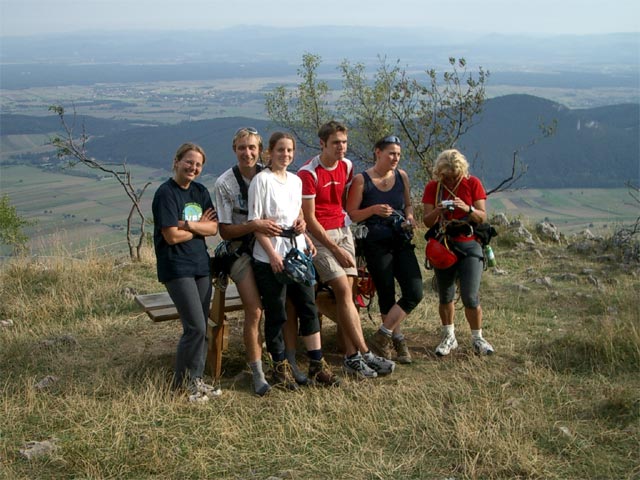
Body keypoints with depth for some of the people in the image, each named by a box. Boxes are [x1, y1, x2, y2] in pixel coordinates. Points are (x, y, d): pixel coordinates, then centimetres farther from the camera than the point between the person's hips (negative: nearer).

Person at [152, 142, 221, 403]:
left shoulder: (200, 191, 11)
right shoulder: (166, 193, -10)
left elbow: (213, 228, 2)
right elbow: (172, 236, -17)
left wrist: (188, 224, -14)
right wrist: (200, 227, -2)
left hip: (201, 264, 7)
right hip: (176, 267, -7)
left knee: (200, 328, 8)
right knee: (195, 327, -10)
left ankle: (195, 379, 20)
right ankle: (182, 382, 6)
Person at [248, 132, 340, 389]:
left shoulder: (296, 181, 13)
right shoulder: (262, 180, -6)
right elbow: (255, 222, -11)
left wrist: (307, 241, 7)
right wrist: (272, 253, -18)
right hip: (270, 257, -6)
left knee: (308, 307, 6)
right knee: (276, 314, 2)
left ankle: (316, 365, 15)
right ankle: (280, 368, 16)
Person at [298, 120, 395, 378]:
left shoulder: (347, 166, 6)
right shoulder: (309, 173, -14)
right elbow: (309, 218, -13)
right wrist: (336, 250, -12)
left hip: (343, 230, 6)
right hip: (320, 235, -6)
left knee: (347, 292, -2)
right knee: (344, 291, -15)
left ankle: (352, 357, -1)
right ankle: (365, 354, -13)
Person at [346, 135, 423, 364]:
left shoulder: (402, 176, 7)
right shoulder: (362, 180, -7)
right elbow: (351, 215, -7)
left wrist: (409, 217, 0)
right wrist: (373, 210, -22)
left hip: (401, 243, 4)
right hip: (376, 245, -4)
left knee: (415, 293, -7)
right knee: (386, 295, 2)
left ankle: (382, 336, 5)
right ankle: (398, 340, 21)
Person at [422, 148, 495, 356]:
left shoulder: (472, 183, -2)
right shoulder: (433, 187, 1)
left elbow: (482, 217, -4)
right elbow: (427, 222, -2)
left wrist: (467, 209, -24)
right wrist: (436, 212, -24)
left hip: (469, 245, -2)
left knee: (470, 296, -8)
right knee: (445, 296, 8)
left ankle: (477, 338, 10)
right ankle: (449, 337, 24)